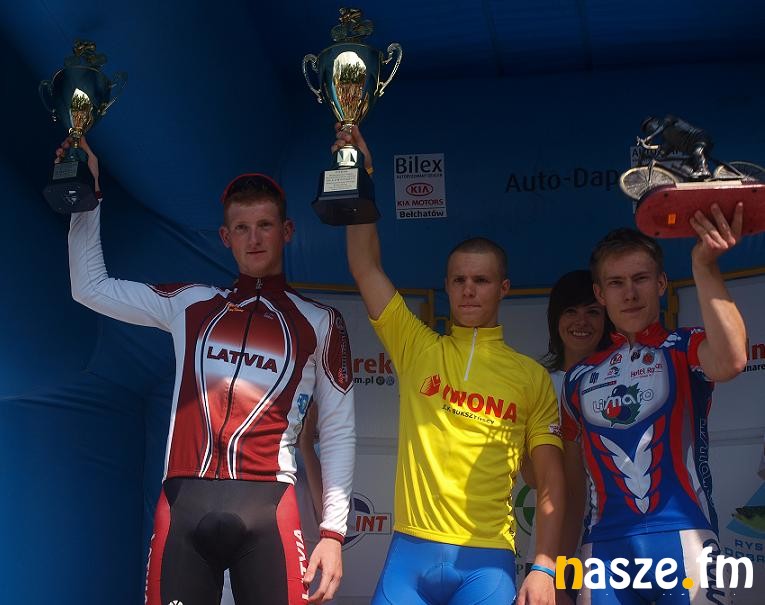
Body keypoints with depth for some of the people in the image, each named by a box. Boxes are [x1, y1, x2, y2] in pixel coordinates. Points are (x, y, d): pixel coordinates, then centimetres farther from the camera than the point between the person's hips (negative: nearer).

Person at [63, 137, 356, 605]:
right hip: (184, 504, 2)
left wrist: (333, 530, 0)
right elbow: (91, 288, 22)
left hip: (266, 507, -2)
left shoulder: (319, 322, 9)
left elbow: (339, 433, 8)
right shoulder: (191, 305, 16)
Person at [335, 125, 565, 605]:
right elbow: (366, 267, 3)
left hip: (488, 560, -1)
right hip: (410, 551, 1)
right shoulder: (417, 347, 10)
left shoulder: (531, 376, 7)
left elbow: (550, 478, 4)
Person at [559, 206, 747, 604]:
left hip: (683, 540, -3)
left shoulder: (684, 349, 7)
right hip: (604, 552, 3)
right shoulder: (580, 378, 17)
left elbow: (729, 361, -19)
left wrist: (705, 267, -22)